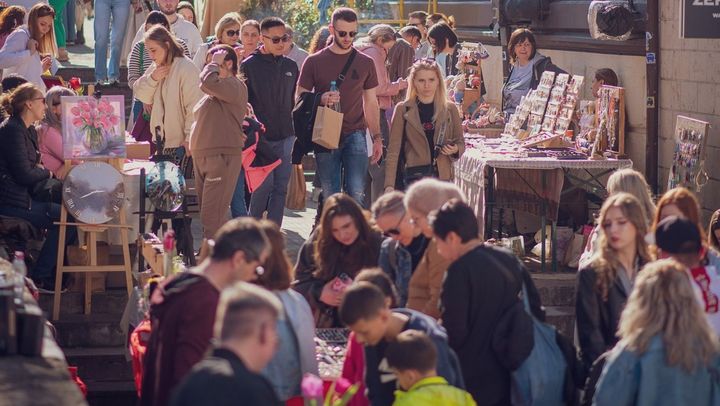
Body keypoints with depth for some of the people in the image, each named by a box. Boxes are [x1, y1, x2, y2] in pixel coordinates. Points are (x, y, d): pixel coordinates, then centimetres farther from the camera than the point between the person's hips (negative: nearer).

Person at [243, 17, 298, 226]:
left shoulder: (290, 66, 13)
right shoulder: (249, 65, -3)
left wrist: (297, 133, 17)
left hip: (285, 136, 5)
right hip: (261, 136, -5)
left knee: (281, 187, 3)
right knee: (265, 184, -11)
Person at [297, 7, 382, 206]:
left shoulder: (365, 63, 9)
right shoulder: (314, 62, 4)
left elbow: (371, 103, 15)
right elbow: (300, 98, 6)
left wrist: (377, 137, 8)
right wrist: (320, 99, -14)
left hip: (355, 135, 0)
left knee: (357, 195, -9)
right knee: (330, 197, 2)